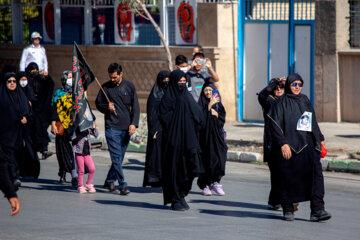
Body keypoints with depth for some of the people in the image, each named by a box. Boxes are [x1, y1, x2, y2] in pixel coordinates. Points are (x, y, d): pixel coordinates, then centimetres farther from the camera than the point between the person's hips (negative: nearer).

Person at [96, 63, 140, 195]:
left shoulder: (129, 86, 6)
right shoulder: (106, 87, 2)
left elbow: (135, 107, 7)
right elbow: (98, 104, 11)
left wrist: (134, 123, -5)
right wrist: (107, 107, -11)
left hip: (126, 128, 2)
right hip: (112, 128, -2)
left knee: (119, 158, 7)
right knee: (116, 158, -11)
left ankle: (109, 181, 23)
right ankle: (123, 185, -11)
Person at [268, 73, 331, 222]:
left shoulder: (305, 101, 17)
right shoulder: (281, 103, -1)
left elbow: (313, 122, 26)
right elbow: (275, 125, -9)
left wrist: (320, 138, 21)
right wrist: (283, 144, -18)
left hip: (307, 145, 4)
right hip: (289, 147, -4)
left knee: (315, 174, -11)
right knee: (288, 179, 0)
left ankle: (317, 210, -17)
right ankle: (288, 210, 16)